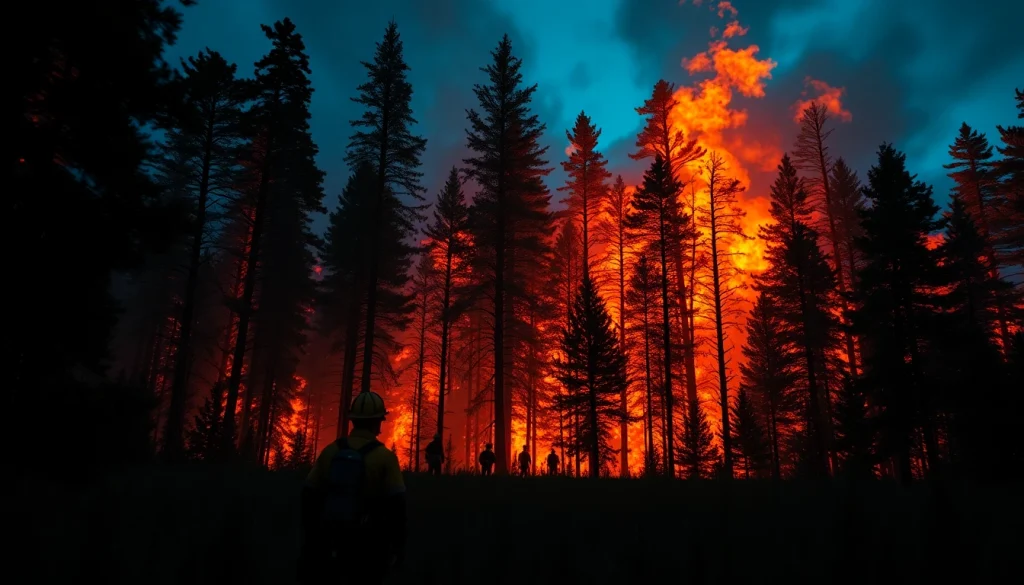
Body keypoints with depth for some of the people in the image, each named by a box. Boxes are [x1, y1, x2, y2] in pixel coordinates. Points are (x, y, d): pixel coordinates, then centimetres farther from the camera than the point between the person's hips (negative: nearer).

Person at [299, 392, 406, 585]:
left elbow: (310, 495, 5)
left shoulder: (331, 450, -1)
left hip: (329, 538, 3)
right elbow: (396, 505, -13)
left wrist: (310, 534, 16)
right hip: (364, 544, -3)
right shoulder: (384, 457, -11)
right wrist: (398, 544, -3)